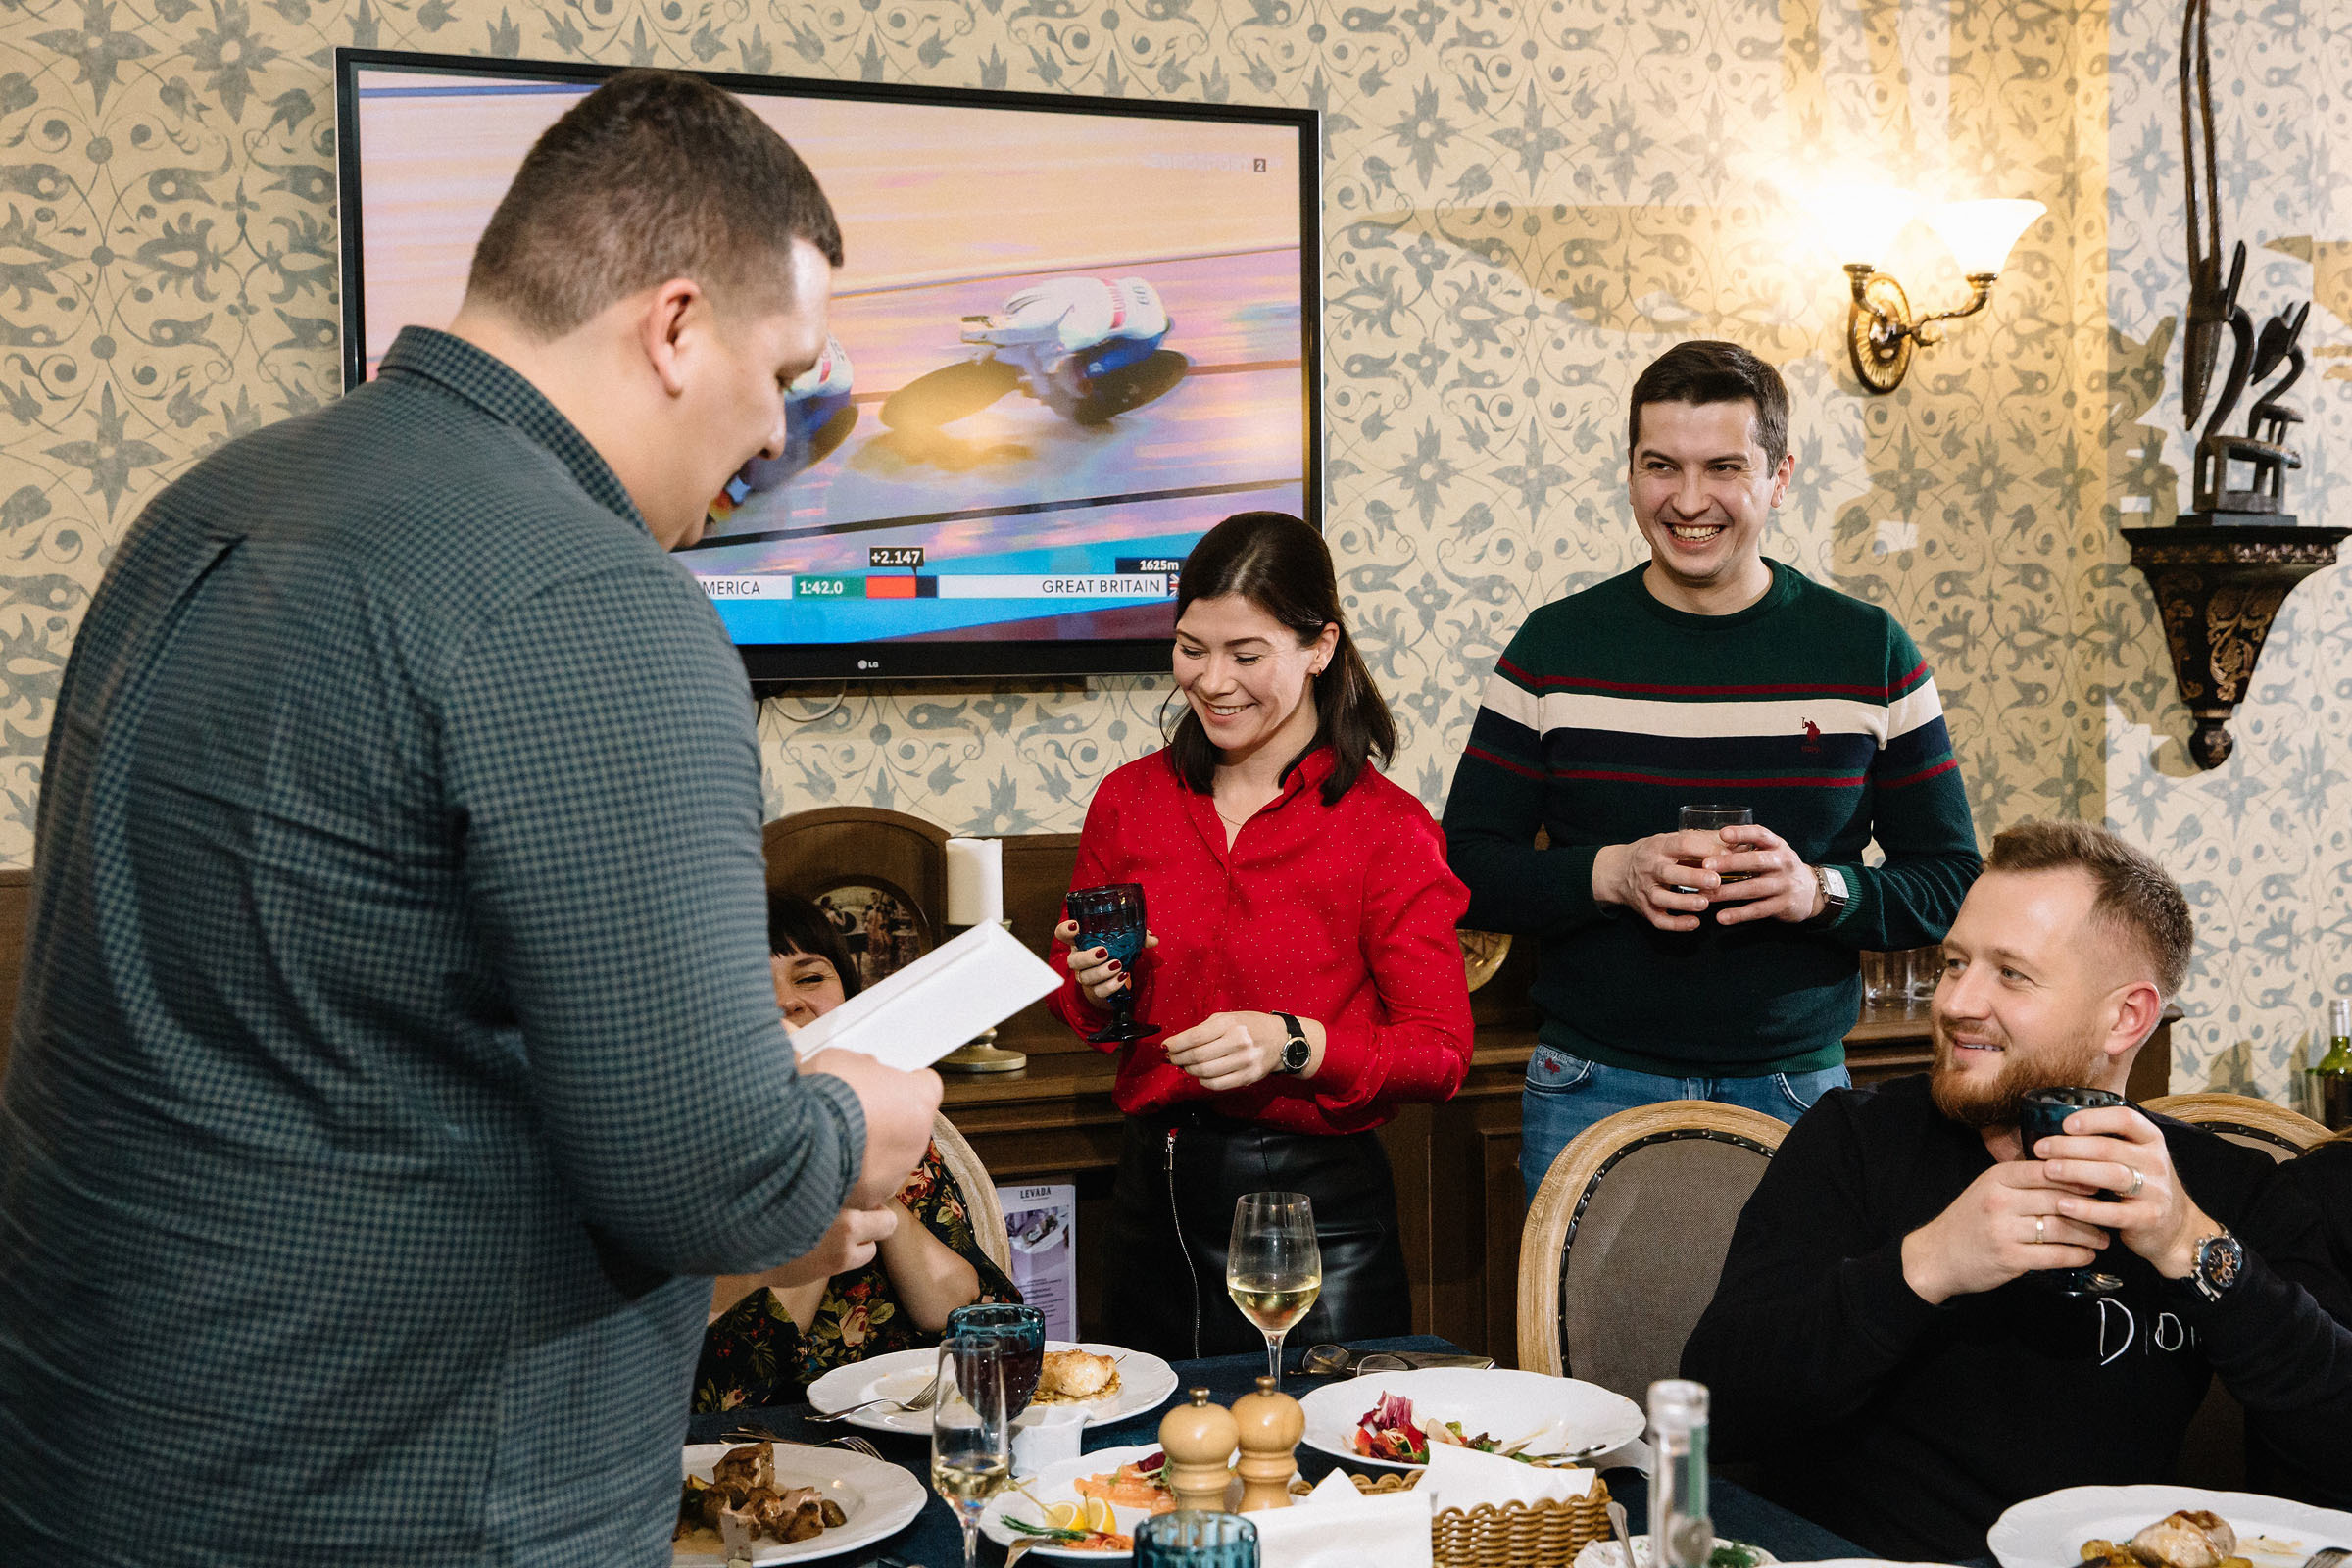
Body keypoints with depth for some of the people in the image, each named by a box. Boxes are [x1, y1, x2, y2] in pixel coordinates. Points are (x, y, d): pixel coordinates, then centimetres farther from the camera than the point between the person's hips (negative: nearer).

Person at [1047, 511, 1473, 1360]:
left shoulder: (1387, 829, -9)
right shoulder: (1130, 799, 3)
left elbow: (1441, 1052, -9)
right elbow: (1072, 982, 15)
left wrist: (1295, 1044, -23)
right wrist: (1090, 989, -7)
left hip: (1318, 1214, -4)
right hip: (1154, 1200, 4)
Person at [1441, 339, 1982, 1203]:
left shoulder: (1869, 652, 1)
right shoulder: (1555, 646, 0)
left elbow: (1954, 882, 3)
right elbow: (1467, 871, 0)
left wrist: (1820, 891, -16)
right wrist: (1609, 873, -17)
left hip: (1795, 1091, 1)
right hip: (1591, 1092, 0)